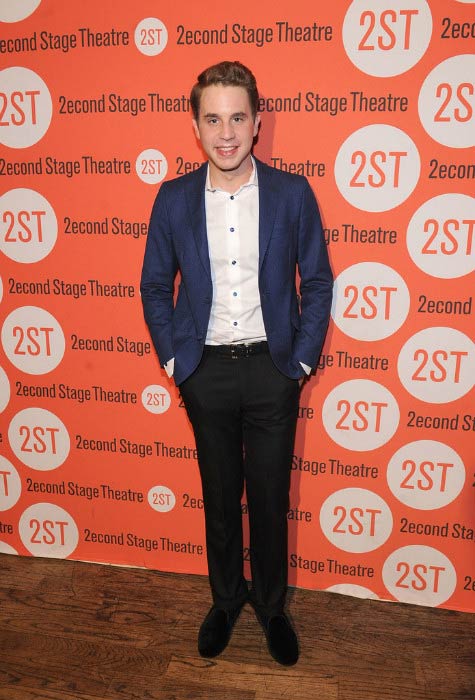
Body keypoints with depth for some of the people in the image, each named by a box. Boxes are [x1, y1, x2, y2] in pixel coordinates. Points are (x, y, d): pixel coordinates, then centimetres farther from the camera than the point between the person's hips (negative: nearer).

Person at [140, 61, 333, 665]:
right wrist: (173, 360, 1)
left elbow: (317, 282, 1)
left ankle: (271, 604, 38)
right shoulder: (173, 199, -1)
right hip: (206, 371, 1)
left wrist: (302, 361, -4)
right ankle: (226, 598, 41)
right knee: (219, 495, 16)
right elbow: (155, 286, 6)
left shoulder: (293, 194, -5)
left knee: (270, 498, 12)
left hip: (273, 368, -1)